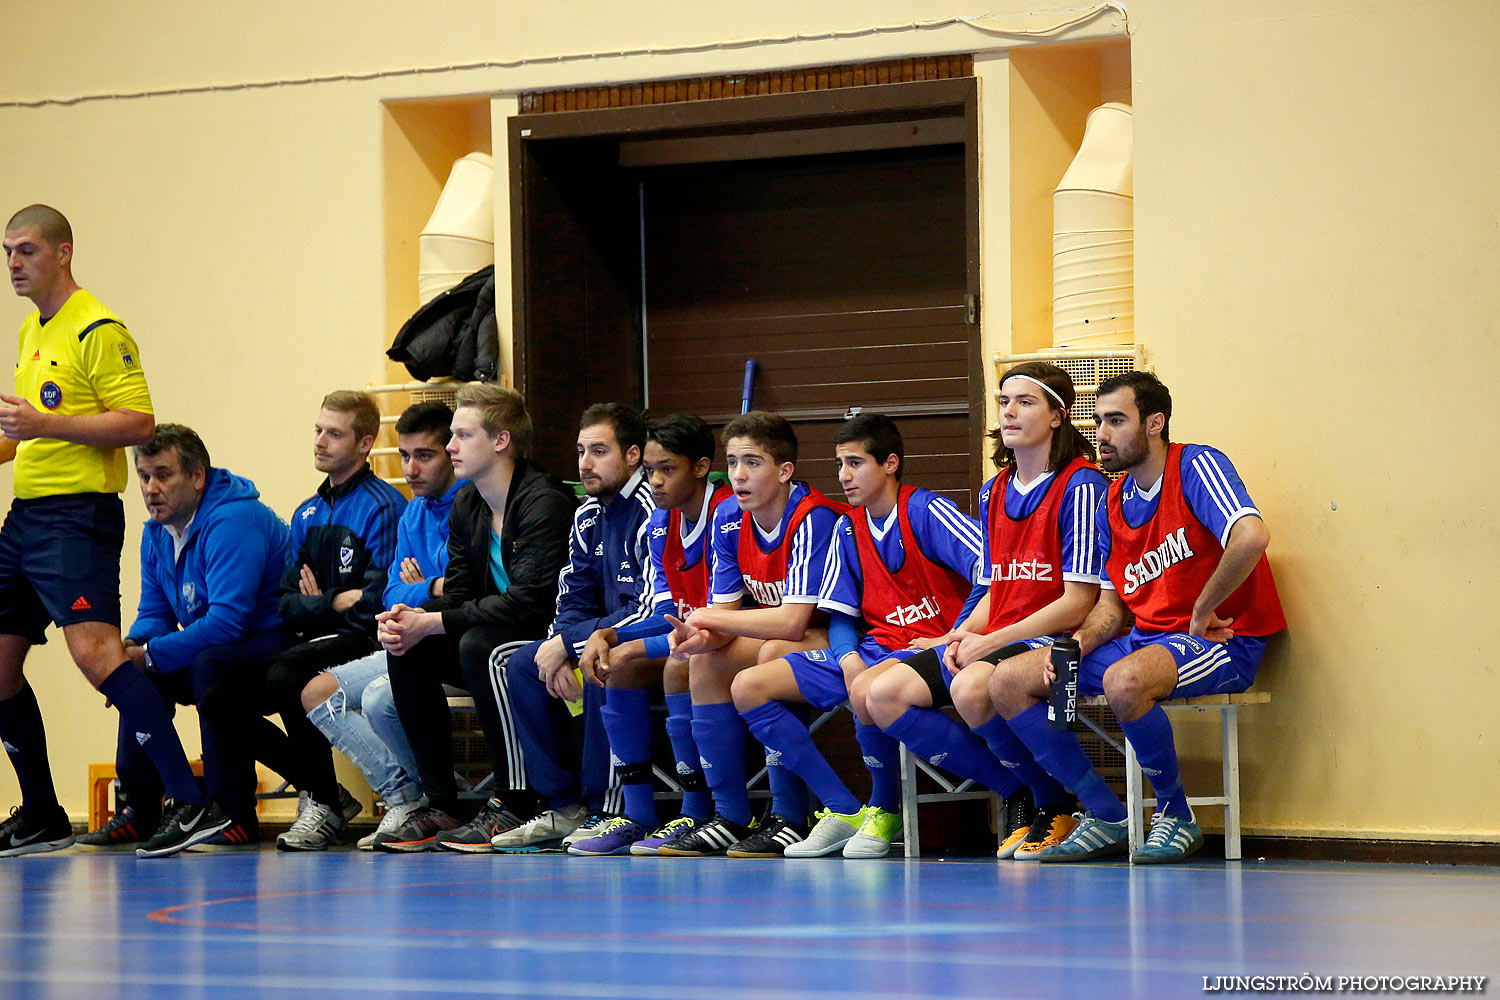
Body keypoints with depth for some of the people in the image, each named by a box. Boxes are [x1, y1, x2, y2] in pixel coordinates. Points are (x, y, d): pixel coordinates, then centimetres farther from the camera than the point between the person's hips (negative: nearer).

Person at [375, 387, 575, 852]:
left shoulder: (545, 502, -21)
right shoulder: (466, 506, 7)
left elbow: (530, 602, -29)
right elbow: (460, 592, 9)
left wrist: (431, 622, -26)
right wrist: (411, 618, -14)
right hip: (501, 635, 9)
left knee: (480, 644, -33)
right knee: (407, 650, -7)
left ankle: (512, 806, -25)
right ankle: (440, 805, -6)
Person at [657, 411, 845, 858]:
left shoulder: (813, 519, -26)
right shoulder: (729, 519, -3)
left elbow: (792, 621, -32)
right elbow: (724, 613, -1)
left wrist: (710, 619, -22)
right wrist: (702, 636, -26)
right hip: (778, 636, 8)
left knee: (774, 653, -33)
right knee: (705, 662, -10)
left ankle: (789, 820, -27)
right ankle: (730, 819, -7)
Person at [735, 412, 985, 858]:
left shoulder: (925, 511, -9)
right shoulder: (848, 528, 12)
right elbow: (839, 616, 11)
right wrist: (848, 659, -11)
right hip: (873, 649, 8)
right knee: (748, 687, -5)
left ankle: (884, 811, -12)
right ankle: (843, 811, -7)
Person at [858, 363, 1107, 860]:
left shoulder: (1081, 485, -9)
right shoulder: (994, 492, 17)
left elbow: (1078, 602, -13)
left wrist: (990, 642, -15)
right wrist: (965, 634, -2)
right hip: (992, 640, 9)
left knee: (970, 688, -38)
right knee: (875, 692, -9)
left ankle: (1055, 805, -13)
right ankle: (1016, 795, -7)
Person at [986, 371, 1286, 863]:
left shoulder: (1197, 467, -11)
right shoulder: (1112, 504, 12)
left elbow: (1251, 537, -30)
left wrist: (1201, 614, -21)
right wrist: (1077, 645, -4)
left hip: (1221, 641, -8)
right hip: (1143, 639, 8)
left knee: (1123, 681, -39)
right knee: (1008, 681, -3)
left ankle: (1176, 816, -15)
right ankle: (1106, 818, 0)